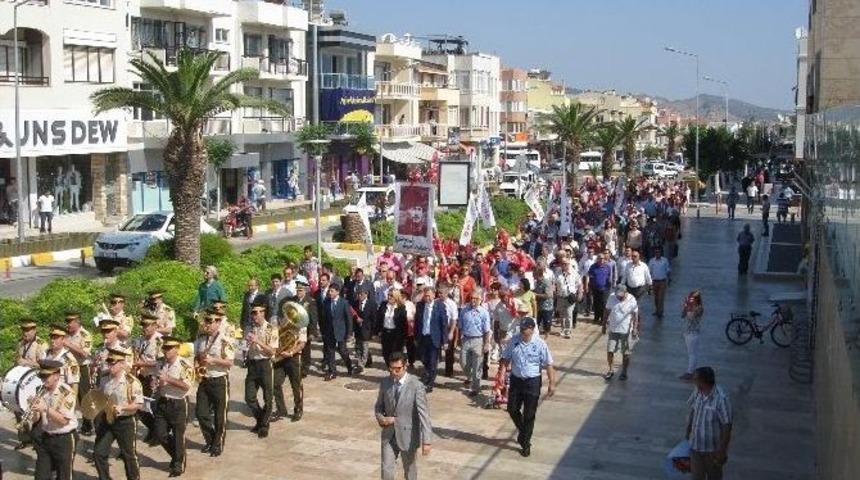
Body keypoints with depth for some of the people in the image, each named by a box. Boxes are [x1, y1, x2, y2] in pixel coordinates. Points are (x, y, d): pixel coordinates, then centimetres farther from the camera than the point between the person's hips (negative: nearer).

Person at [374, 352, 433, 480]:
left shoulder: (416, 386, -18)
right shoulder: (385, 383, -4)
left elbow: (424, 413, -20)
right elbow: (378, 406, 10)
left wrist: (427, 440, -26)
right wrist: (381, 419, -13)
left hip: (408, 435, -3)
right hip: (389, 434, 3)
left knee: (409, 469, 15)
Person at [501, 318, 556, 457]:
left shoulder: (540, 344, -12)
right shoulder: (514, 340, -4)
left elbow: (548, 365, -8)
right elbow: (506, 357, 8)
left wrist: (551, 383, -11)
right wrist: (507, 365, -12)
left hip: (532, 382, -3)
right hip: (516, 379, 3)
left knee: (529, 415, 4)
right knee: (512, 409, 9)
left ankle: (526, 443, 20)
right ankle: (522, 430, 39)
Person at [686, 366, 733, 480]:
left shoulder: (721, 398, -29)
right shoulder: (697, 392, -9)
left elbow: (727, 426, -22)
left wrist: (722, 451, -17)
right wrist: (688, 431, 19)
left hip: (713, 447, -4)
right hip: (696, 445, 4)